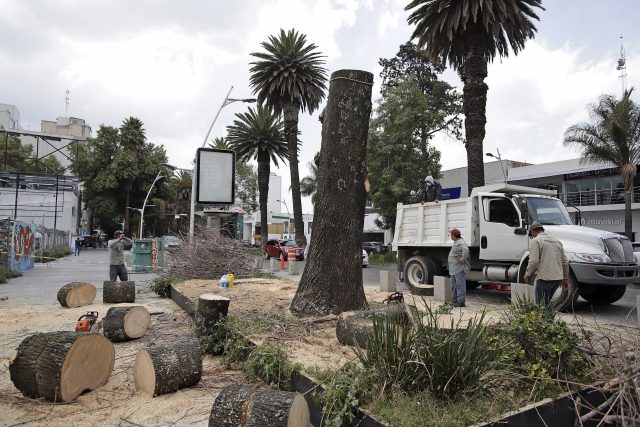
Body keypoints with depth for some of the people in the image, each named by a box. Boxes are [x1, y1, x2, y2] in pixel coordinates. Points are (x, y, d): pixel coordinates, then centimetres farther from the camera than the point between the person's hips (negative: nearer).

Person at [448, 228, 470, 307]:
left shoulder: (461, 243, -17)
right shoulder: (456, 242, 16)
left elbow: (466, 250, -36)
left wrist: (462, 259, -28)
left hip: (460, 268, -11)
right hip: (454, 269, 11)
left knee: (460, 285, -6)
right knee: (454, 285, 14)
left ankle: (461, 302, -2)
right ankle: (455, 300, 21)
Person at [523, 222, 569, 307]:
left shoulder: (535, 241, -5)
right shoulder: (556, 241, 17)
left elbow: (534, 261, -16)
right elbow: (565, 262, 20)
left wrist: (528, 274, -2)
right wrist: (565, 278, 28)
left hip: (545, 278, -8)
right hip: (558, 278, 8)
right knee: (546, 302, 21)